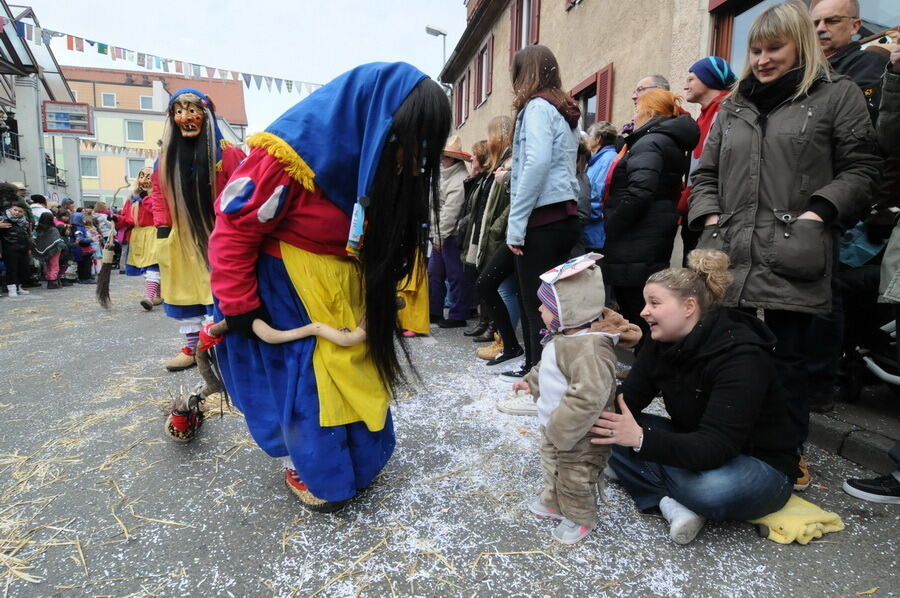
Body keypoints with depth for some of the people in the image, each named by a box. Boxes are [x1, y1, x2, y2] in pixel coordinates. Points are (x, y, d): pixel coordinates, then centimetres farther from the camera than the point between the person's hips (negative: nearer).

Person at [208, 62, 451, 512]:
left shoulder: (376, 158, -3)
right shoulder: (292, 154, -25)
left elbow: (383, 234, 8)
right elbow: (234, 229, -19)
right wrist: (237, 305, -15)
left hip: (344, 286, 7)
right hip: (287, 289, -6)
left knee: (357, 366, 11)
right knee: (303, 373, 2)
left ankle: (358, 454, 32)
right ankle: (305, 466, 25)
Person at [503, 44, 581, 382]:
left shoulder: (537, 106, -4)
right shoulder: (565, 110, 22)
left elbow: (536, 165, -18)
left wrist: (516, 224, -17)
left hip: (543, 218, -9)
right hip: (564, 215, 9)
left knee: (536, 303, -5)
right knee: (532, 298, 14)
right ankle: (536, 367, 23)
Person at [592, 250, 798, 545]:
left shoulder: (741, 357, -28)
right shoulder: (662, 342, -6)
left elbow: (714, 447, -35)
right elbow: (628, 399, -10)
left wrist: (641, 439, -47)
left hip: (760, 467, -6)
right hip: (693, 446, 7)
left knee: (711, 488, -40)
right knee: (614, 432, -11)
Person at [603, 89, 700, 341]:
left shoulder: (649, 142, -11)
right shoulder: (671, 143, 20)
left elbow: (639, 192, -25)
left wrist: (611, 226, -15)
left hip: (636, 246, -10)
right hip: (655, 241, 10)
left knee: (637, 313, -6)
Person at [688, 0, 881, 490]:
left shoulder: (837, 95, 9)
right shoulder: (732, 106, 20)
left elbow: (859, 169, 4)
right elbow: (705, 172, 19)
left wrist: (818, 212, -11)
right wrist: (709, 215, 3)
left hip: (790, 257, -3)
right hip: (729, 256, 3)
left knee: (787, 357, 5)